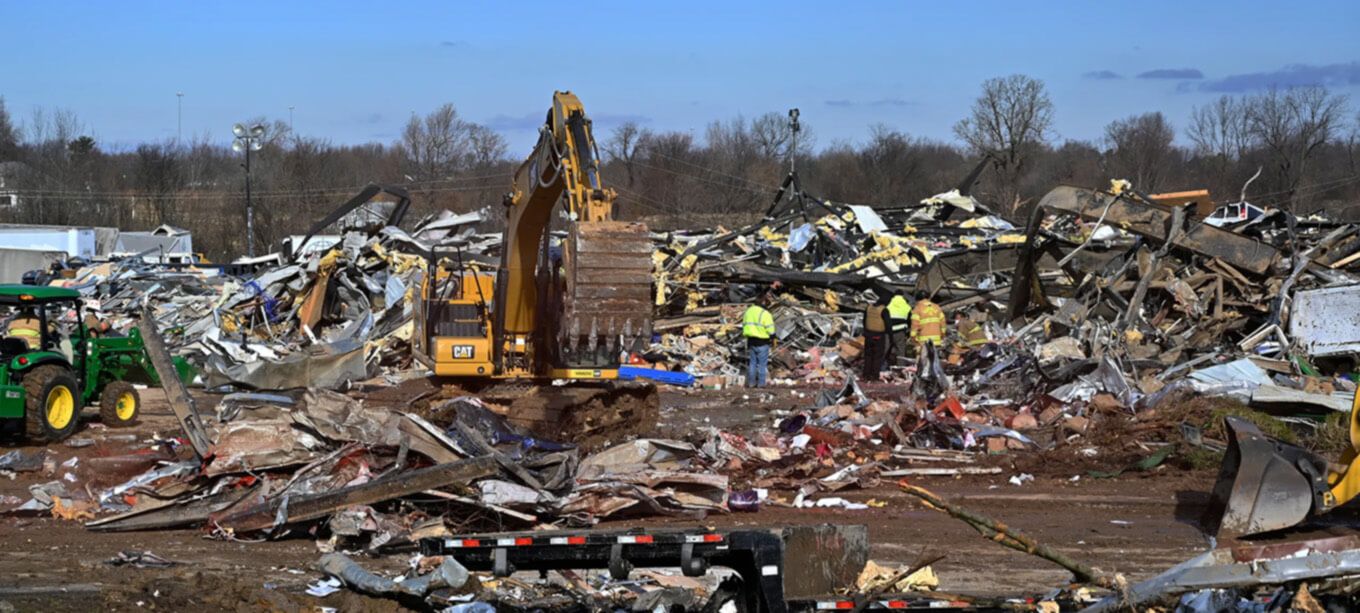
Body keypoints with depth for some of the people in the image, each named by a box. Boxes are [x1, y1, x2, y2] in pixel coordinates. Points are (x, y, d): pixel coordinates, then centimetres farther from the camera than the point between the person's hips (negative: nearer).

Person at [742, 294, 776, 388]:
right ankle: (761, 383, 3)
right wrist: (772, 336, 3)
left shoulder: (748, 311, 9)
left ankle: (751, 383, 14)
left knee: (752, 362, 13)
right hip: (762, 342, -6)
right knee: (762, 363, 2)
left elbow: (744, 325, 15)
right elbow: (770, 330, -13)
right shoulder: (765, 314, -14)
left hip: (750, 341, 6)